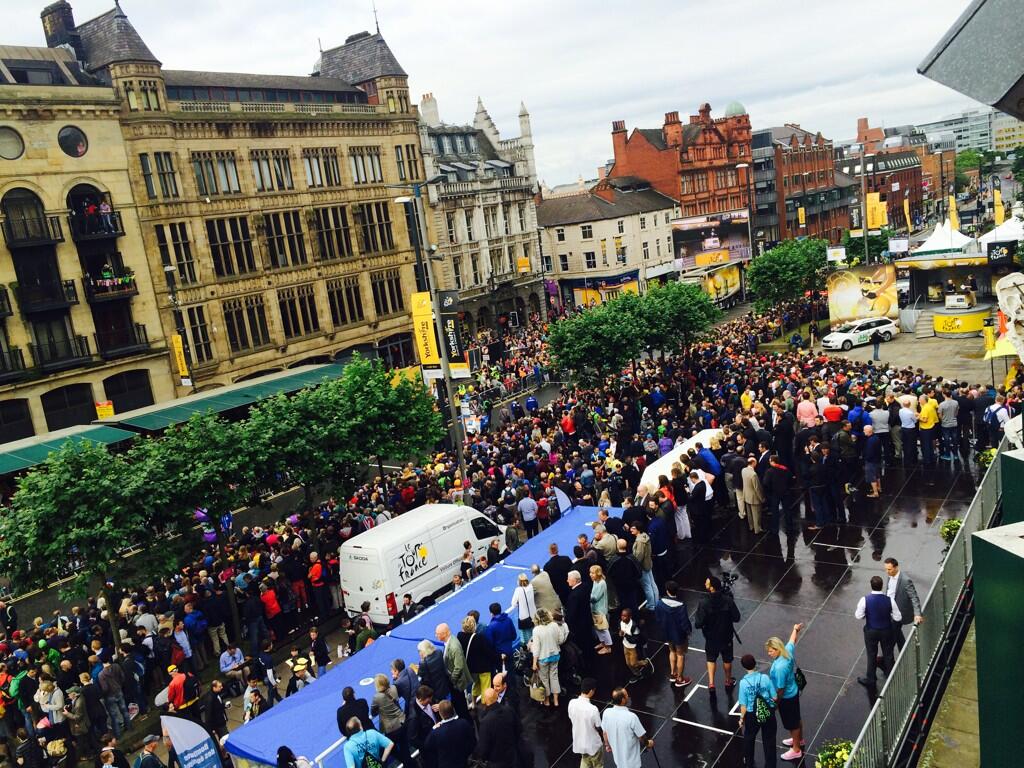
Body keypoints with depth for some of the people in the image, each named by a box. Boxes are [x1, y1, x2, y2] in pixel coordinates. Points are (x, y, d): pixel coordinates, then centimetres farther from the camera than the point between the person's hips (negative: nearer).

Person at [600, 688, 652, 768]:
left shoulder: (607, 713, -17)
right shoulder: (631, 717, -32)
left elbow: (604, 732, 0)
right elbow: (641, 738, -18)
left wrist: (607, 745, 20)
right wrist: (648, 743, 4)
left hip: (617, 754, 5)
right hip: (631, 759, -4)